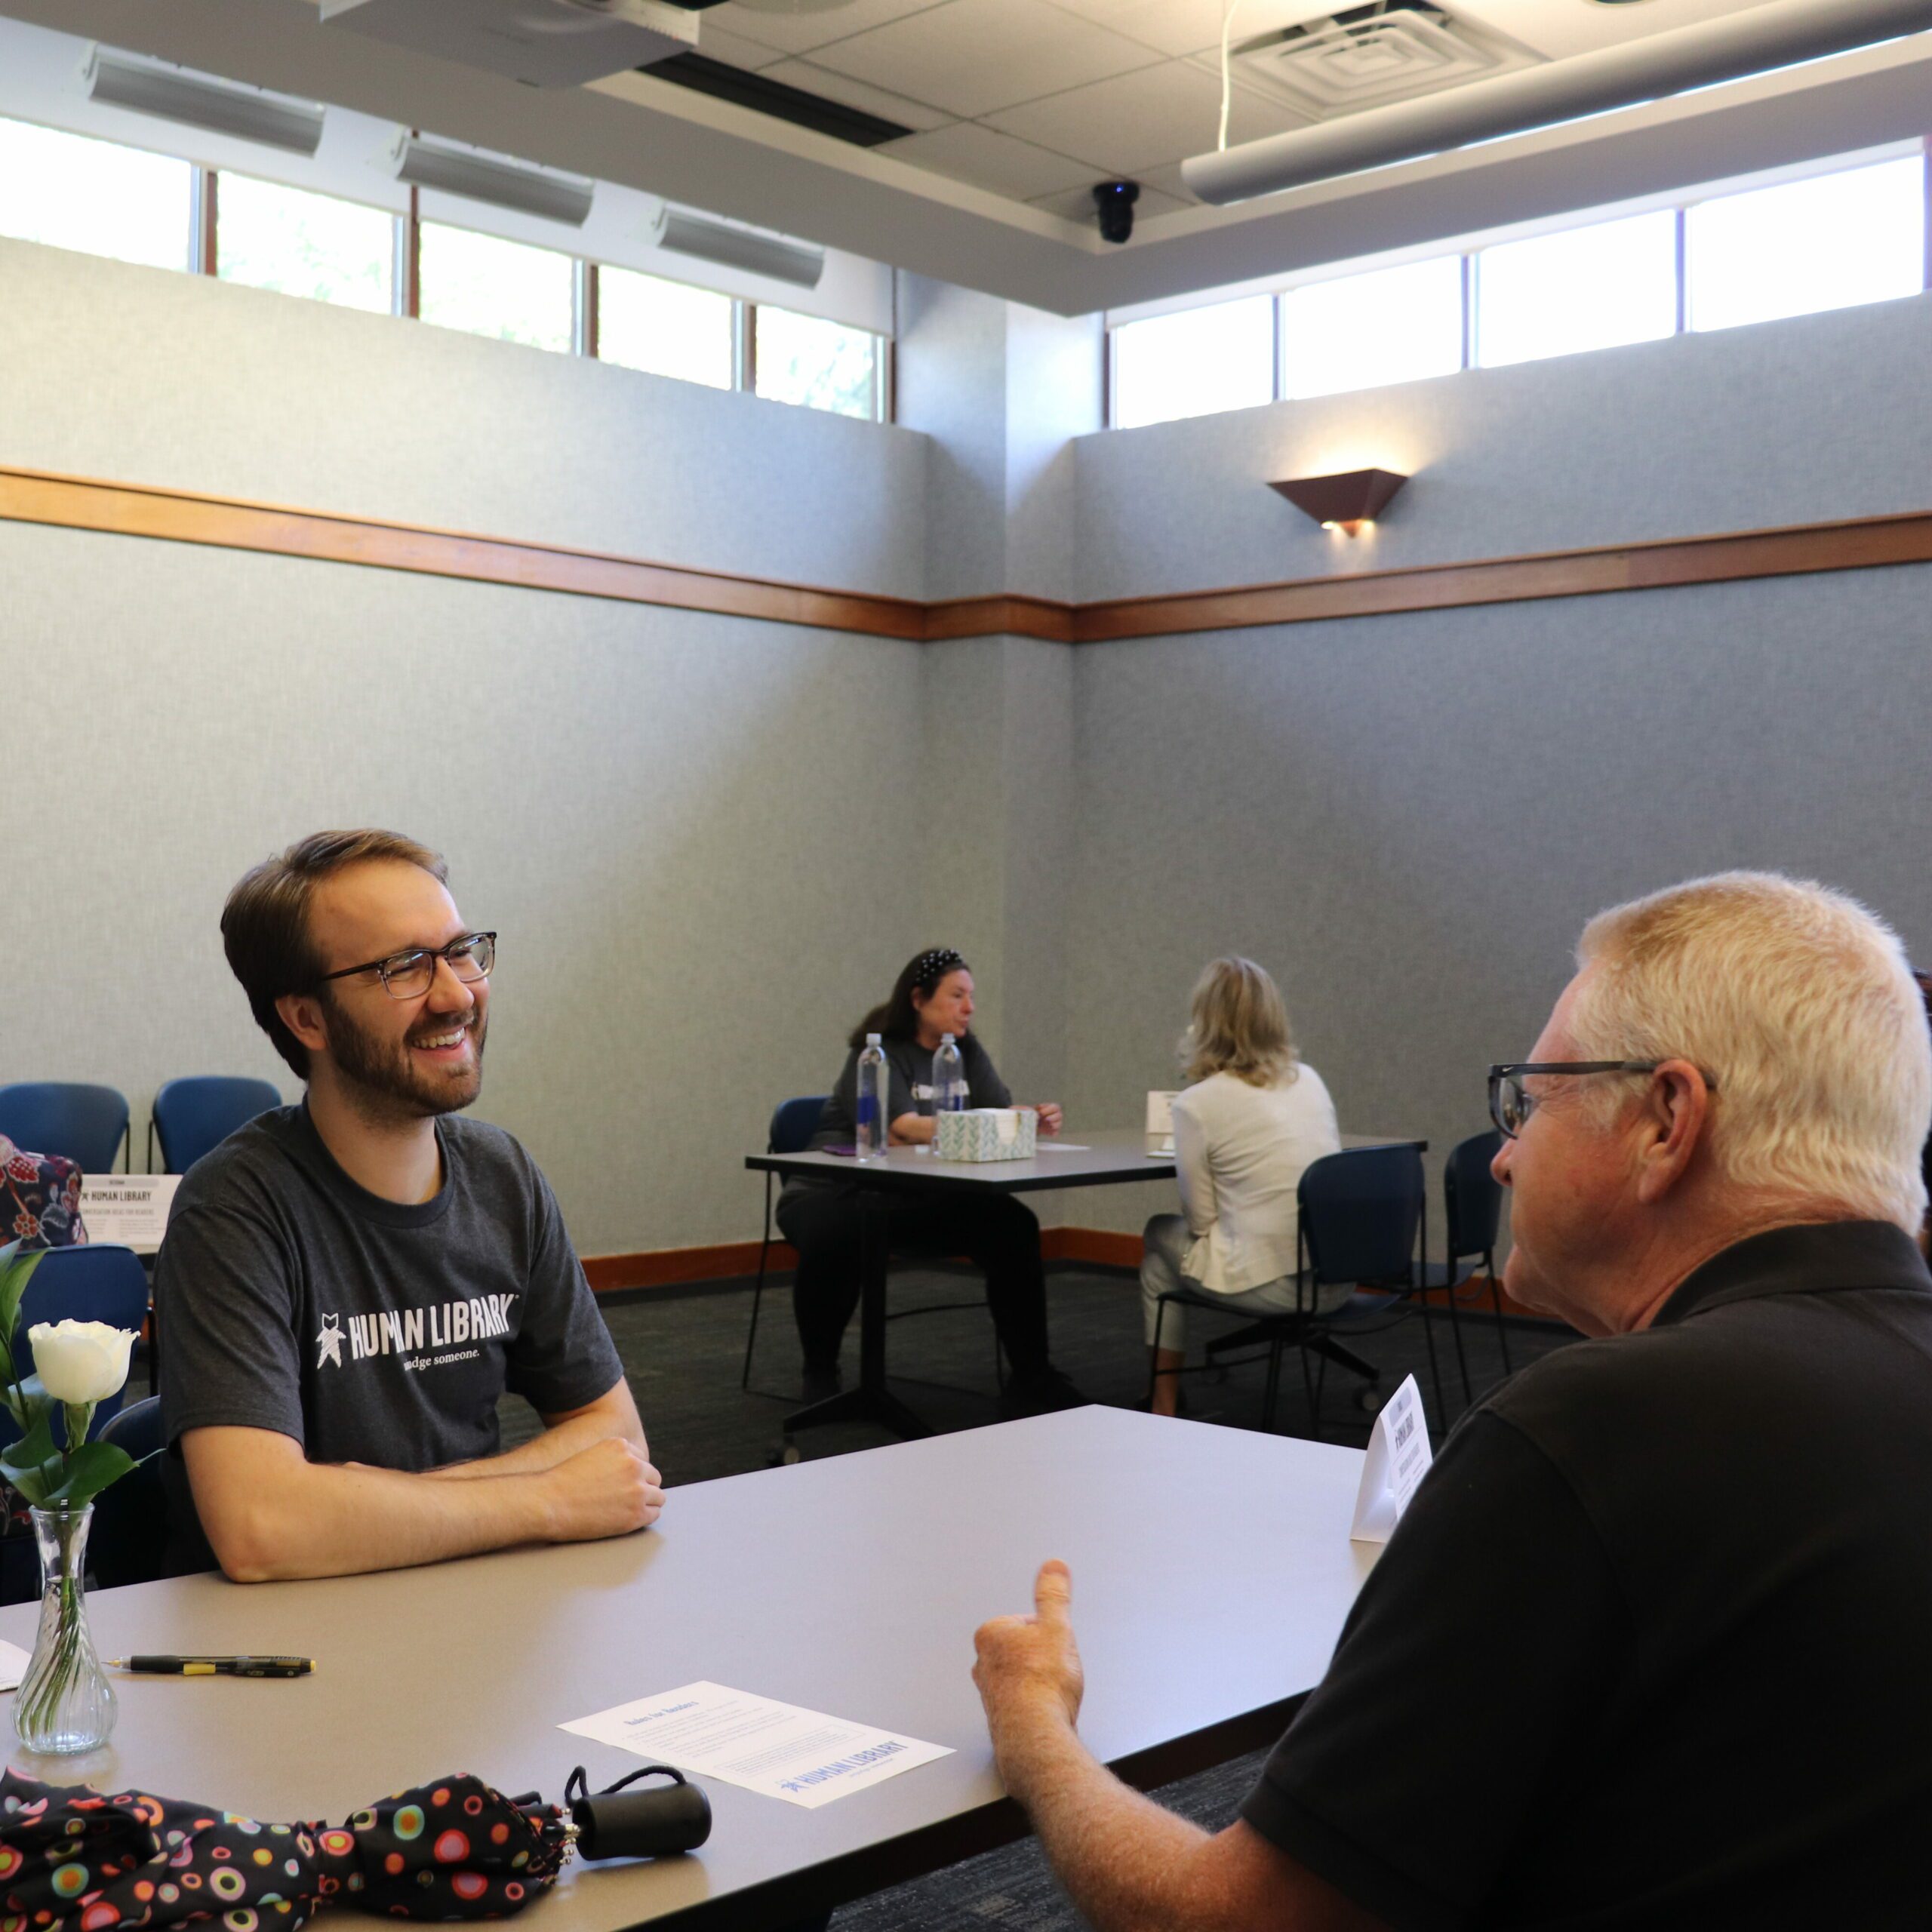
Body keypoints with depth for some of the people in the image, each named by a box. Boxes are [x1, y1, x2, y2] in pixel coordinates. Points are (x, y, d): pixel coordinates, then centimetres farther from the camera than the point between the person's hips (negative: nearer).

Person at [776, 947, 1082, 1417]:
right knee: (834, 1238, -38)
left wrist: (1033, 1121, -29)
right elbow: (901, 1129, -29)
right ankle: (819, 1374, -14)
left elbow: (1002, 1111, -5)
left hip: (916, 1200, 6)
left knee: (1014, 1226, -15)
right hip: (836, 1193, -6)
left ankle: (1030, 1375, -7)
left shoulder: (966, 1050, 8)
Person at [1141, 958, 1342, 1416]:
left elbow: (1200, 1220, -5)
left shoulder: (1196, 1103, -11)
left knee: (1160, 1237, 23)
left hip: (1269, 1286, -6)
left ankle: (1164, 1409, 28)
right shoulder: (1309, 1080, 7)